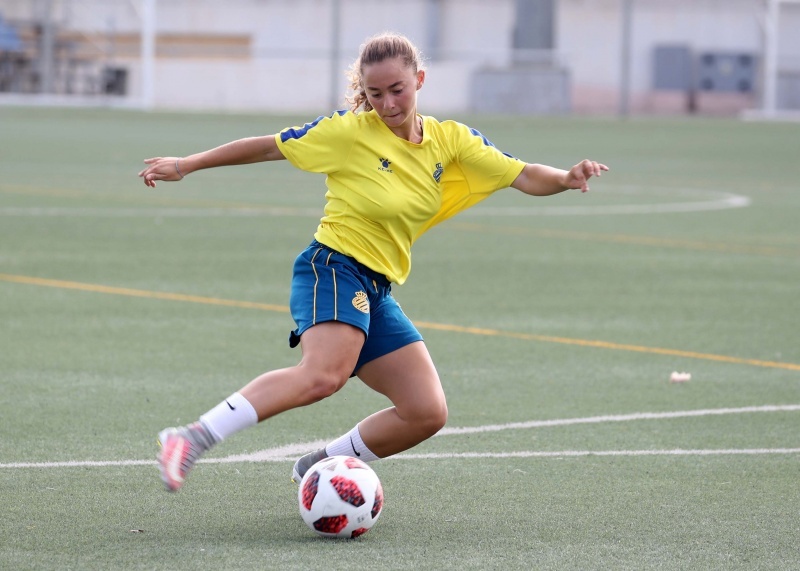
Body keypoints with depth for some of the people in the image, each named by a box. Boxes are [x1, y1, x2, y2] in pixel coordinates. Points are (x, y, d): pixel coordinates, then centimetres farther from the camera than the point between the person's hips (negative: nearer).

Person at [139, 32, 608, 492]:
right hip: (334, 268, -7)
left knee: (427, 413, -1)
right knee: (324, 375, -35)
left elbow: (523, 176, 4)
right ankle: (192, 440, -41)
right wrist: (186, 166, 4)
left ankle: (319, 466, 14)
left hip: (378, 291, 7)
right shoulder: (350, 132, -7)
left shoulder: (449, 141, 7)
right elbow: (269, 146, 1)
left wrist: (567, 178, -17)